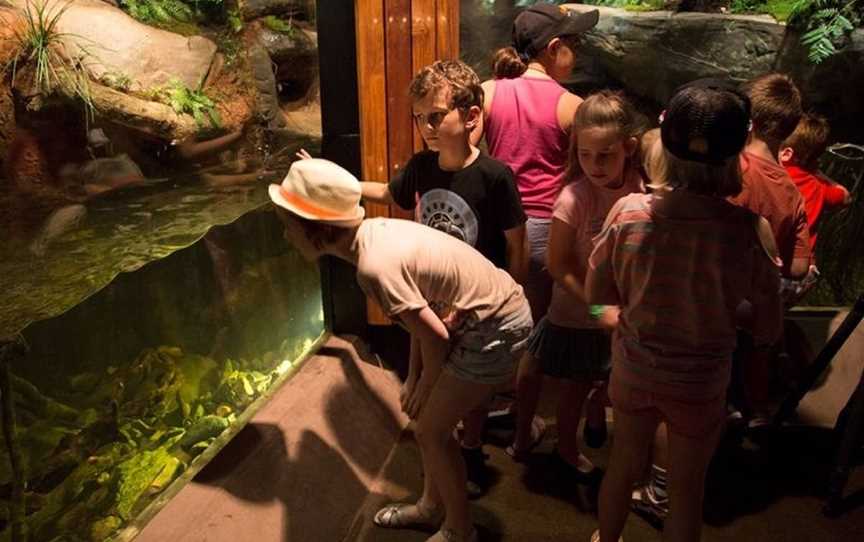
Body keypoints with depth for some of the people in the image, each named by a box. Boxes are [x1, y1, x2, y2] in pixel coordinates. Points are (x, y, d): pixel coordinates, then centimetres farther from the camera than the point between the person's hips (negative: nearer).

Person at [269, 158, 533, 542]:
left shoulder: (375, 265, -29)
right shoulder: (378, 231, -1)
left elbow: (435, 336, -21)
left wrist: (424, 387, -2)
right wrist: (413, 378, 10)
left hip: (496, 328, -9)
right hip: (486, 312, 9)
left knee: (430, 429, 4)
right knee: (426, 415, 18)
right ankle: (431, 505, 40)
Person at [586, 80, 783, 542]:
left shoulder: (628, 212, -19)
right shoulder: (749, 230, -23)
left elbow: (595, 292, -5)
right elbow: (768, 332, -12)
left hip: (635, 369, 2)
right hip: (700, 382, -2)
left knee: (624, 464, 27)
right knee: (686, 488, 22)